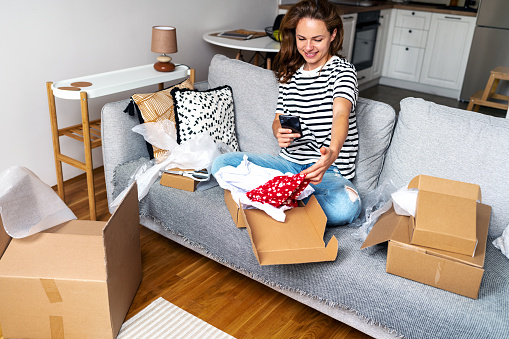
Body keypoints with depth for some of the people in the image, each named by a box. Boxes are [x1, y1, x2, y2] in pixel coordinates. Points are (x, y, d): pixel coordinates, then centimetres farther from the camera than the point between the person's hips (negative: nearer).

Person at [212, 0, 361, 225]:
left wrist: (331, 153, -48)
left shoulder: (342, 70, -6)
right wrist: (279, 132, -12)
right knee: (222, 163, -15)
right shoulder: (290, 73, 13)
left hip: (330, 170, -4)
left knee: (346, 207, -38)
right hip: (289, 162, 4)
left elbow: (341, 114, -26)